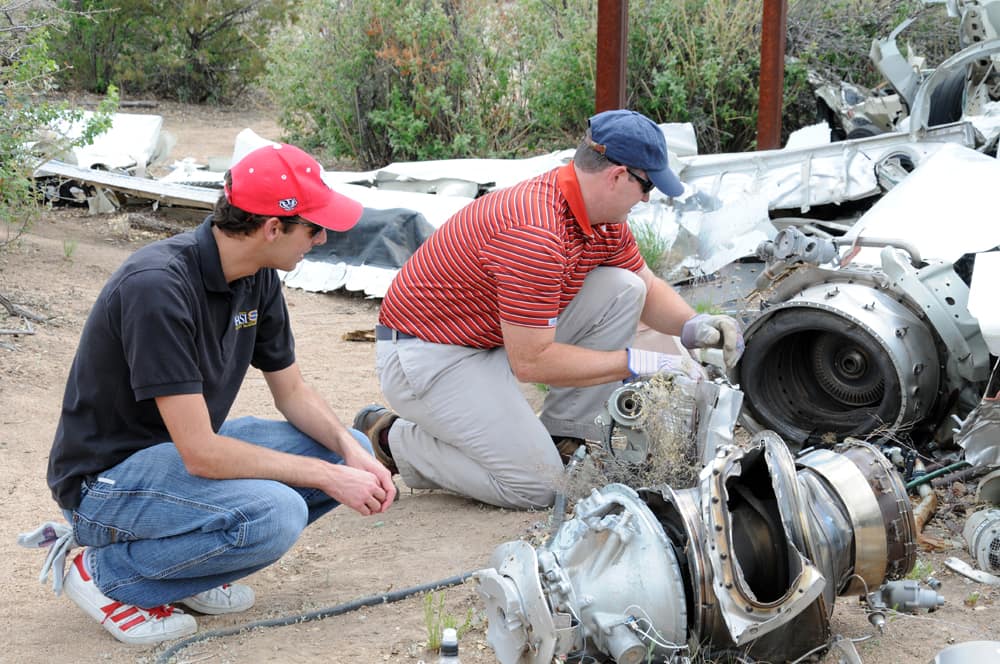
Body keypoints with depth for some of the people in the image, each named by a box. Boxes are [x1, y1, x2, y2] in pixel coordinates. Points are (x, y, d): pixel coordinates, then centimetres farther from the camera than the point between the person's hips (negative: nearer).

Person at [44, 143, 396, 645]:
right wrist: (328, 477, -24)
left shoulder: (258, 278, -3)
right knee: (274, 513, -32)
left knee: (350, 452, 0)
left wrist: (352, 453, -10)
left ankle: (187, 563, 9)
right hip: (106, 478, -9)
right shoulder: (157, 286, -30)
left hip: (192, 449, 9)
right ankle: (108, 573, -7)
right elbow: (200, 453, -31)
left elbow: (292, 392, 9)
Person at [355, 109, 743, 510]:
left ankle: (563, 439, 5)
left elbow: (647, 288, 14)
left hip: (503, 339, 9)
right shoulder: (535, 236, -31)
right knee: (538, 486, -15)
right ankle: (396, 440, 3)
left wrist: (693, 327, -7)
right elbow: (531, 361, -28)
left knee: (622, 289, -3)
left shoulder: (604, 218, -1)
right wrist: (634, 363, -23)